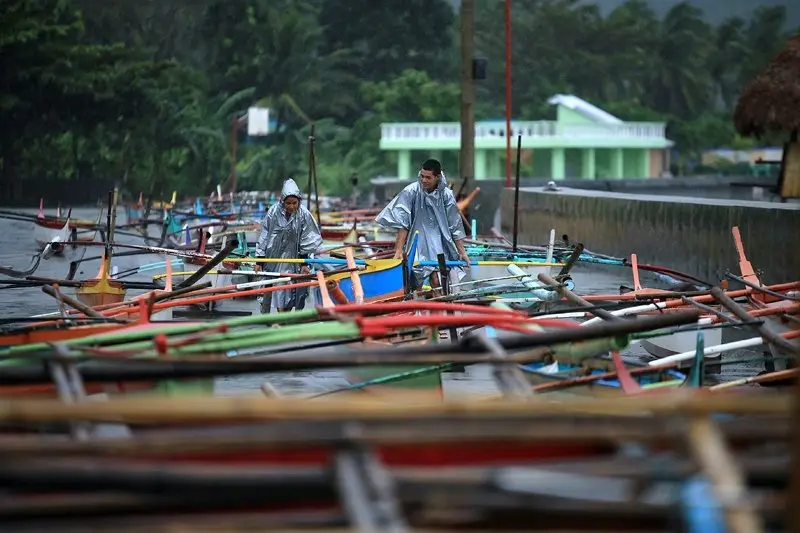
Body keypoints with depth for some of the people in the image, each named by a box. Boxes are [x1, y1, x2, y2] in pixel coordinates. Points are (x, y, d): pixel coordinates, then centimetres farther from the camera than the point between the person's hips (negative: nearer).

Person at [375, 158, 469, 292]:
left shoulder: (446, 194, -1)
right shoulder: (411, 192, -9)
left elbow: (455, 225, 6)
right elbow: (402, 224, -11)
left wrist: (462, 252, 7)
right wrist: (399, 250, -18)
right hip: (416, 239, -2)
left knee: (437, 283, -13)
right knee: (415, 286, -9)